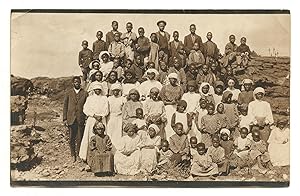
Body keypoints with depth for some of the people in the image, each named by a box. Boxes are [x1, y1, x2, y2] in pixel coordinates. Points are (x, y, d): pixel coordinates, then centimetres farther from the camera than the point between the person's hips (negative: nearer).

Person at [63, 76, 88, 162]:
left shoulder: (84, 93, 5)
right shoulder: (68, 93, 6)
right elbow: (65, 106, 5)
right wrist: (64, 119, -1)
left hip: (81, 119, 0)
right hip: (71, 119, 1)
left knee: (80, 138, 3)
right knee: (72, 138, 6)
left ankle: (79, 154, 15)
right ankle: (73, 155, 19)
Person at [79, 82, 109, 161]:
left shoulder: (104, 98, 10)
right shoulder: (89, 98, 9)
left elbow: (106, 110, 5)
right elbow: (85, 110, 0)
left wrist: (101, 116, -12)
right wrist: (94, 115, -10)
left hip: (102, 120, 0)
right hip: (91, 120, 0)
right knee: (90, 137, -4)